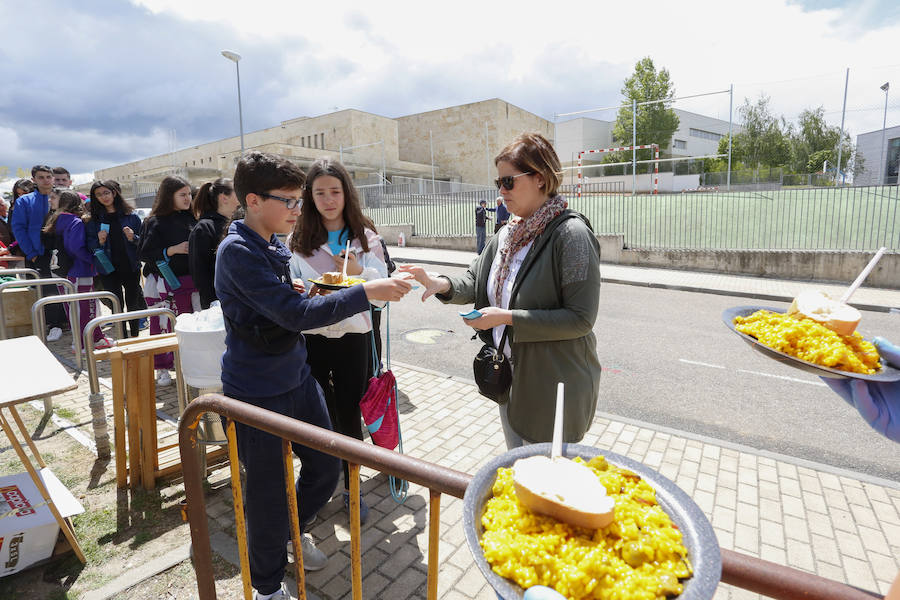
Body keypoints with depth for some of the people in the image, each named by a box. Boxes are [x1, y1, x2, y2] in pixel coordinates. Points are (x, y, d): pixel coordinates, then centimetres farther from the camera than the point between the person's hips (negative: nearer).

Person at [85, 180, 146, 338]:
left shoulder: (131, 216, 1)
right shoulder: (93, 220, 3)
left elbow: (143, 241, 5)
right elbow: (90, 246, 7)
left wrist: (133, 238, -15)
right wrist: (100, 242, -13)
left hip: (131, 268, 0)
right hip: (108, 270, 0)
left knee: (133, 304, 9)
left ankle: (135, 336, 26)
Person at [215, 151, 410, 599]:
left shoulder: (275, 245, 6)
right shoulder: (236, 251, -21)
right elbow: (294, 314, -29)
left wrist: (301, 293, -2)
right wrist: (365, 293, -29)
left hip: (296, 378, 8)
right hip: (258, 391, -8)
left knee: (325, 467, 16)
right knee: (268, 491, 8)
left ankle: (293, 529, 47)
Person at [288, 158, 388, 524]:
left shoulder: (365, 236, 2)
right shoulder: (298, 239, 2)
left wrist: (359, 272, -22)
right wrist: (308, 296, -17)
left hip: (353, 336, 0)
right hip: (311, 338, 1)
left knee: (349, 417, 9)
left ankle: (351, 488, 31)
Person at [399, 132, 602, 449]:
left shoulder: (570, 234, -21)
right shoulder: (508, 234, 4)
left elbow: (581, 318, -23)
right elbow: (476, 280, 7)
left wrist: (508, 318, -25)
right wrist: (442, 284, -14)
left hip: (555, 385, -7)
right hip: (510, 377, 7)